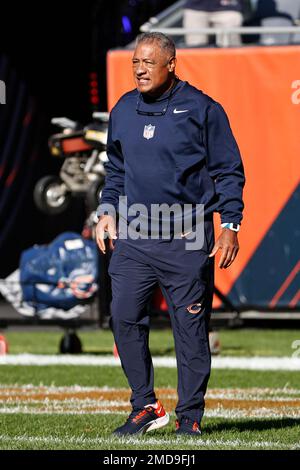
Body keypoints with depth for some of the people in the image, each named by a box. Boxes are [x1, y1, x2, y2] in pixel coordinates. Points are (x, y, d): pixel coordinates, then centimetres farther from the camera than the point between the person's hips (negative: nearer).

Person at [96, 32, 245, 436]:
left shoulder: (201, 109, -3)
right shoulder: (123, 111, 11)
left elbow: (229, 171, -1)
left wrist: (230, 225, -7)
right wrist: (108, 210, 11)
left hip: (187, 242, -4)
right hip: (132, 238, 4)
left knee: (191, 328, 0)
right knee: (125, 318, -4)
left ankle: (189, 417, 7)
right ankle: (145, 406, 9)